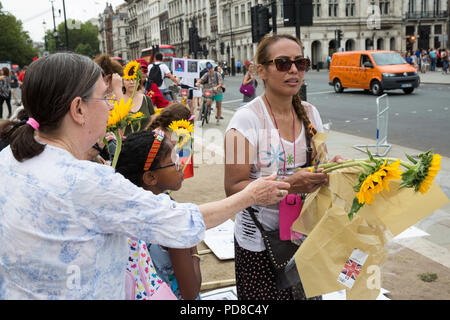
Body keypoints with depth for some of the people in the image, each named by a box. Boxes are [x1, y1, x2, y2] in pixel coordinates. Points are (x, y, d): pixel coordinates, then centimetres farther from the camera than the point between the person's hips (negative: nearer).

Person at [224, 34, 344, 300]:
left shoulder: (310, 113, 2)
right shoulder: (247, 119, -16)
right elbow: (233, 188, -18)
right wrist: (288, 184, -30)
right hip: (259, 241, -5)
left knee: (307, 293, 14)